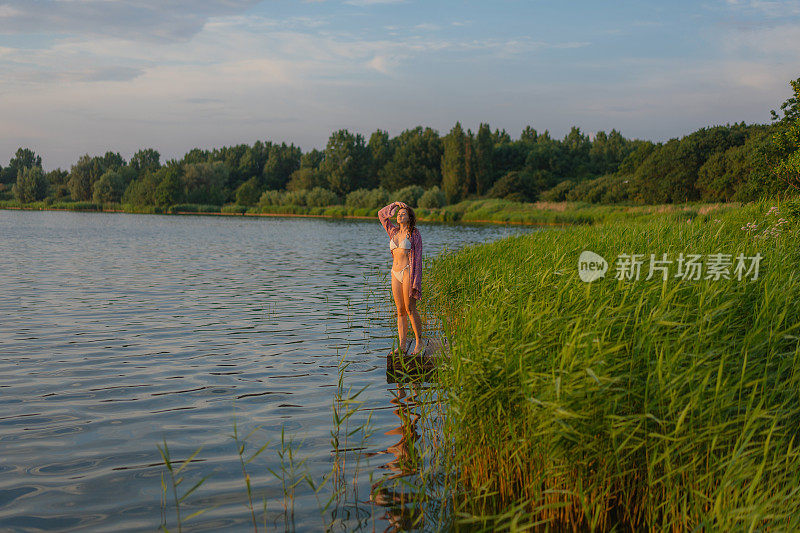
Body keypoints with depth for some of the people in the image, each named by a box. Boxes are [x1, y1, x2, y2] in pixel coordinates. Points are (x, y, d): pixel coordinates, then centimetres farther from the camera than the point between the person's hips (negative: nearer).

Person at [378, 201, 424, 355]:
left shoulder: (414, 234, -2)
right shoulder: (394, 231, 14)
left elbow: (417, 257, -5)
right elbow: (381, 215, 23)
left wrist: (415, 280, -11)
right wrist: (395, 204, 14)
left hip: (408, 272, -6)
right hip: (395, 274, 6)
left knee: (410, 309, -7)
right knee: (400, 311, 5)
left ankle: (419, 341, 3)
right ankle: (402, 345, 5)